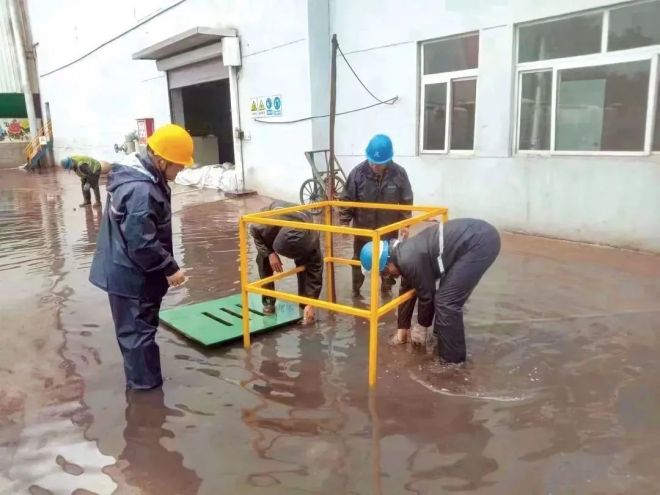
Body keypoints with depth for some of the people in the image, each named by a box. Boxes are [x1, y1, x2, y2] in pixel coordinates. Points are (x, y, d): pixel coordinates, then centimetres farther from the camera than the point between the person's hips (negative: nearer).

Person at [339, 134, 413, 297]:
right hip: (362, 229, 0)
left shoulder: (399, 173, -13)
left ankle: (387, 291, 37)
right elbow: (347, 200, -8)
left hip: (389, 230, 1)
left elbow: (406, 202, -3)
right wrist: (344, 222, -11)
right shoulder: (358, 172, -16)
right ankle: (356, 292, 34)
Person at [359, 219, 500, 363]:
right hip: (477, 234, 10)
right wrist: (402, 327, 32)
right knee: (446, 296, 20)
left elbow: (426, 295, -4)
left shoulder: (409, 260, -16)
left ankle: (453, 360, 8)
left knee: (447, 301, -5)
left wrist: (422, 326, 13)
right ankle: (442, 336, 37)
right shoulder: (404, 254, 13)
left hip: (480, 242, -10)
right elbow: (407, 291, 24)